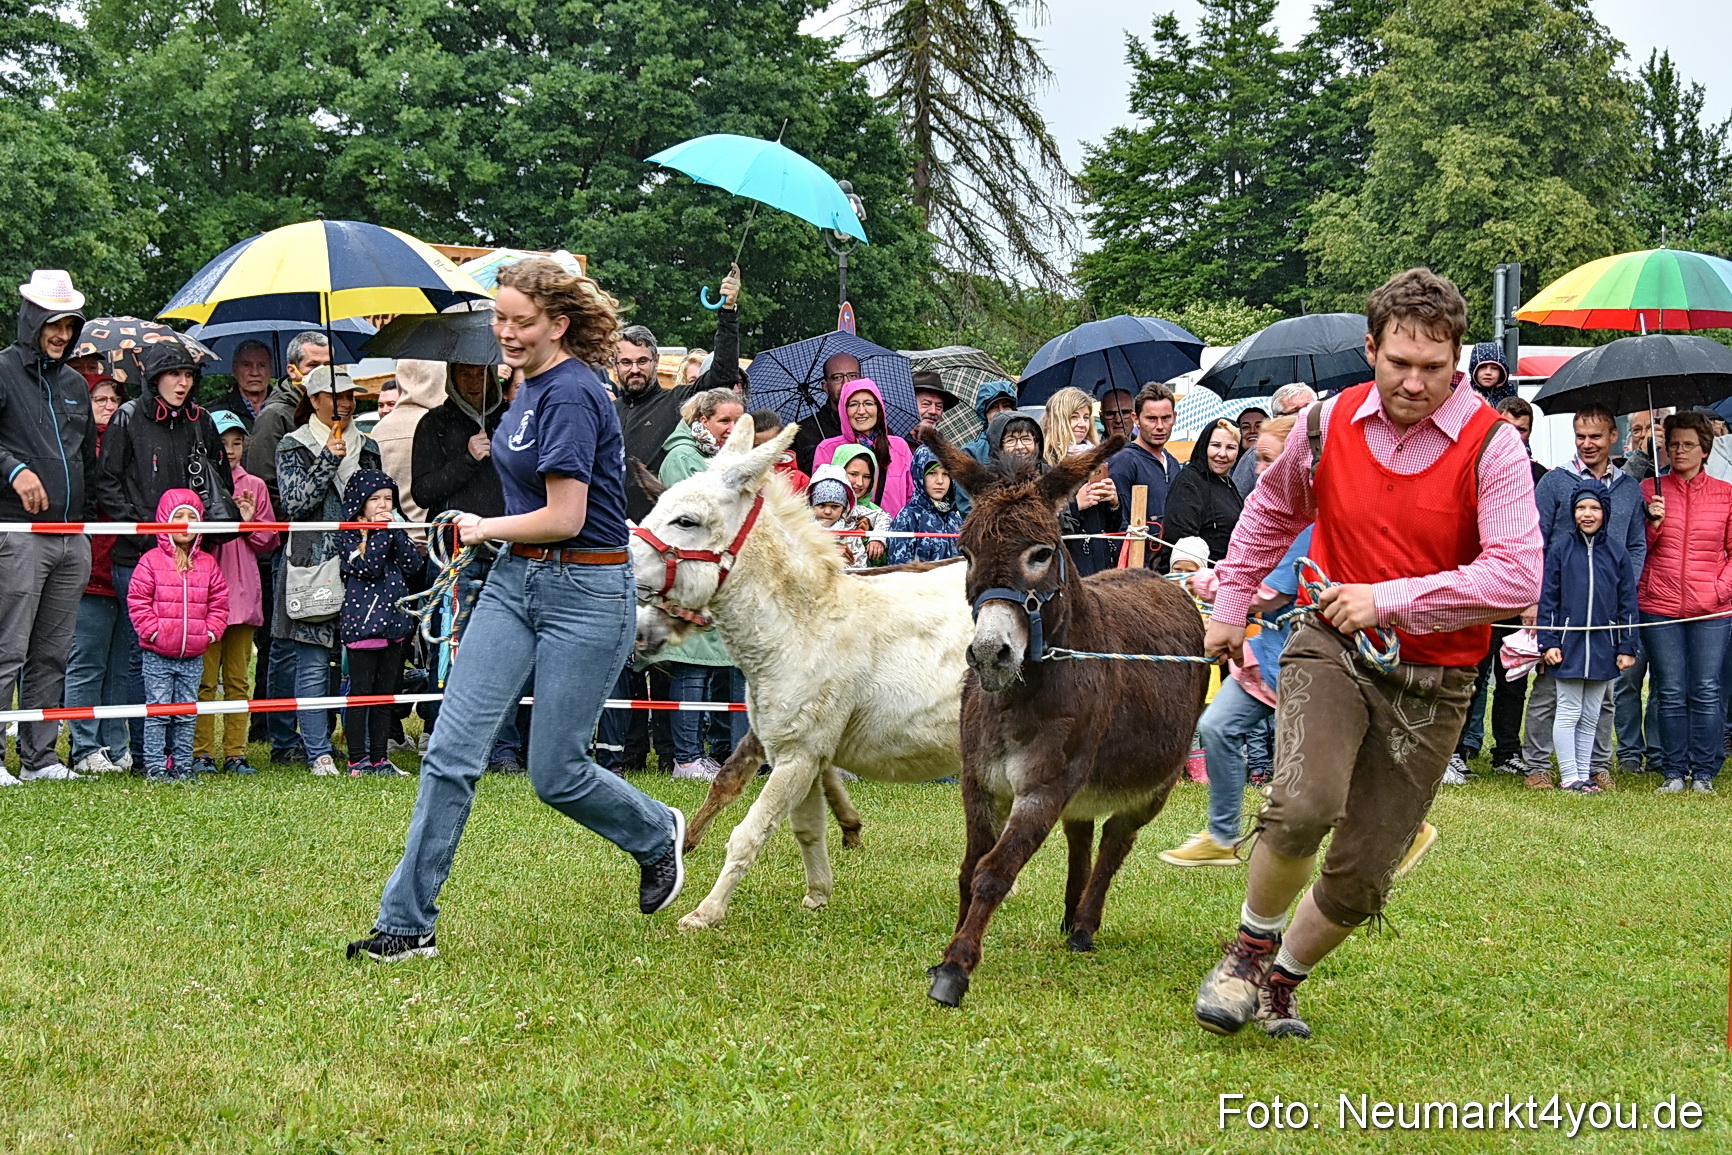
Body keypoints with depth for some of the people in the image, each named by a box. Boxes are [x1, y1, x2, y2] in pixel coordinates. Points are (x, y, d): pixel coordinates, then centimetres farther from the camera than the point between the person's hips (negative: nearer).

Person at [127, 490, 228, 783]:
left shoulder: (207, 564, 8)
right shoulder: (151, 561, -4)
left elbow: (218, 602, 11)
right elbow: (138, 601, -6)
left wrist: (211, 631, -1)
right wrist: (152, 630, -12)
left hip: (193, 656, 4)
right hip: (158, 655, -4)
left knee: (186, 714, 9)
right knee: (157, 711, -1)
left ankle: (182, 764, 16)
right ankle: (155, 765, 3)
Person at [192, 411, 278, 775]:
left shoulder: (254, 487, 13)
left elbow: (268, 542, 13)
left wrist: (248, 522, -5)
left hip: (242, 592, 3)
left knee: (237, 680, 7)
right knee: (204, 679, -4)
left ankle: (236, 753, 10)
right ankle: (202, 753, 1)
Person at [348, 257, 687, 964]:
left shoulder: (572, 394, -18)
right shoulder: (532, 386, 10)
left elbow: (566, 518, -20)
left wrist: (484, 529, -5)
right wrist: (491, 535, 13)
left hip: (584, 592, -8)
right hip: (515, 582, 8)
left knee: (555, 773, 1)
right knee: (453, 752, -2)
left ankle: (657, 836, 32)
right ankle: (406, 925, 0)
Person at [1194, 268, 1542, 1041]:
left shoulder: (1490, 445, -11)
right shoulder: (1329, 424, -1)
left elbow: (1516, 577, -21)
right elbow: (1270, 512, 20)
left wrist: (1389, 600, -21)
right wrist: (1229, 608, 23)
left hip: (1431, 682, 0)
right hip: (1332, 644, 0)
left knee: (1364, 878, 5)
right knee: (1303, 804, -28)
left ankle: (1282, 979, 33)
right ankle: (1249, 947, -1)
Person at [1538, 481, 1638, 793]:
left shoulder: (1616, 552, 6)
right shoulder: (1560, 548, 0)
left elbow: (1627, 603, 8)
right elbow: (1547, 597, 0)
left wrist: (1627, 647, 3)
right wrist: (1549, 642, -6)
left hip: (1603, 647, 2)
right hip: (1569, 644, -2)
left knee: (1591, 717, 10)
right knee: (1569, 714, -1)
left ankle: (1585, 773, 17)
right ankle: (1570, 777, 5)